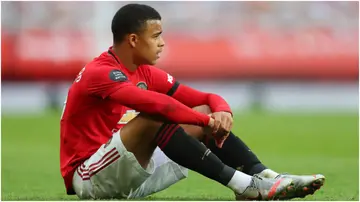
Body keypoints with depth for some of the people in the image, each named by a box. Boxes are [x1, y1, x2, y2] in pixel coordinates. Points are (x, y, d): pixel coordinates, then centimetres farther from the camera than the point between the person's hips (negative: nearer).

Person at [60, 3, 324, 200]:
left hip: (132, 175, 8)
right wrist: (208, 121, -28)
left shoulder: (146, 73, 10)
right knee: (154, 118, -32)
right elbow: (157, 104, -33)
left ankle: (266, 177, -18)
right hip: (89, 179, -8)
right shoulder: (100, 73, -17)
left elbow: (208, 99, 8)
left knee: (207, 114, -1)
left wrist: (222, 112, -15)